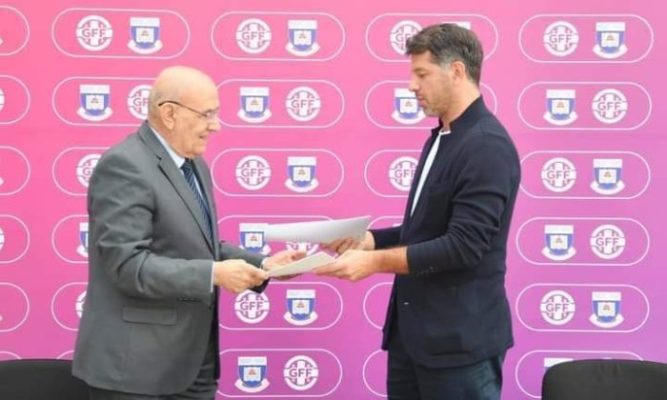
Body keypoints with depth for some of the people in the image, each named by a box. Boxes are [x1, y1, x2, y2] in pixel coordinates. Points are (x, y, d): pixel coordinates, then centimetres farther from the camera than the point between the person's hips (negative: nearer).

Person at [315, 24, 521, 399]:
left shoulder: (488, 146, -16)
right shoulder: (442, 137, 13)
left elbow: (463, 246, -23)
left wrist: (375, 261, -21)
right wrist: (368, 240, 4)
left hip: (459, 339, -8)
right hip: (411, 330, 9)